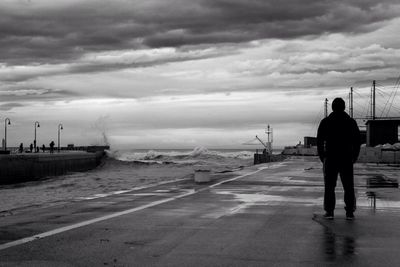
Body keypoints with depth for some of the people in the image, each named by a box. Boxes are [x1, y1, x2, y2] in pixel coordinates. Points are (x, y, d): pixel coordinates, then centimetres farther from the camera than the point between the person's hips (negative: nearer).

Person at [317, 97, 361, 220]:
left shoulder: (325, 122, -1)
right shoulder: (351, 122, 2)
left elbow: (319, 141, 0)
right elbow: (357, 141, 4)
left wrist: (322, 157, 9)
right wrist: (354, 157, 13)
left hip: (330, 159, -1)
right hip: (347, 159, 1)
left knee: (329, 186, 4)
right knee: (349, 187, 5)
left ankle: (329, 211, 0)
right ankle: (350, 212, 2)